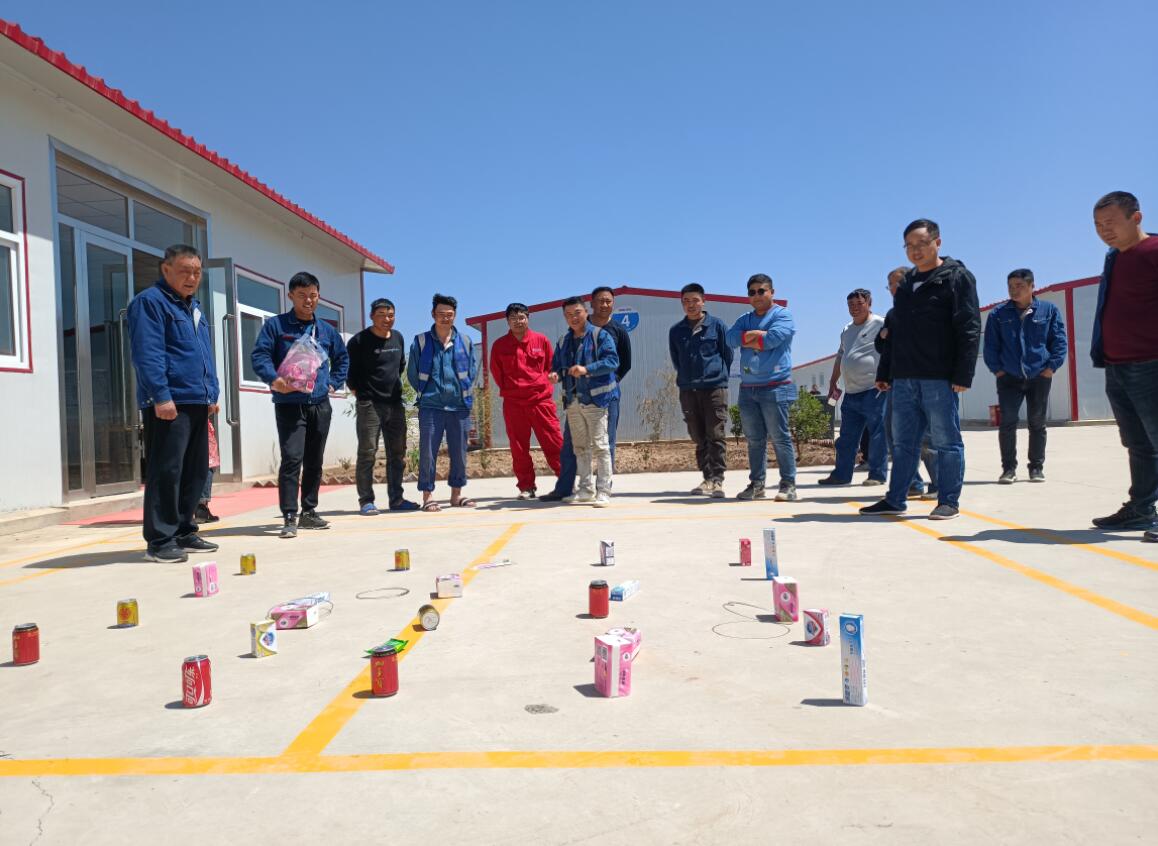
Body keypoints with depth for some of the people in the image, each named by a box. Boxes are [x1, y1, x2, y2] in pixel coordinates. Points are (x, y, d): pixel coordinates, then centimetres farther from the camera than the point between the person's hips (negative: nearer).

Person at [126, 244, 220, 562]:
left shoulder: (195, 307, 22)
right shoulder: (149, 302, -5)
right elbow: (147, 354, -15)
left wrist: (212, 394, 17)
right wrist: (161, 396, -21)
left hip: (197, 403, 9)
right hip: (168, 403, -9)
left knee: (195, 472, 11)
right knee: (166, 472, -8)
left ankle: (184, 532, 20)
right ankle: (159, 540, -2)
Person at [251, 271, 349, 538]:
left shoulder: (326, 330, 14)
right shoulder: (276, 325, 1)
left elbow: (342, 358, 26)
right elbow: (259, 355, -7)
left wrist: (333, 383, 12)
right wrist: (273, 379, -24)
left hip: (320, 405, 5)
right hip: (289, 404, -5)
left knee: (314, 462, 10)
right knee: (292, 459, -13)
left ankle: (309, 512, 22)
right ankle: (289, 517, -8)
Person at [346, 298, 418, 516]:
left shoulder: (398, 338, 11)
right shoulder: (359, 341, -6)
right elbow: (348, 371, -2)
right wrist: (359, 393, 1)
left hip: (395, 404, 6)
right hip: (369, 405, -6)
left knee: (397, 453, 9)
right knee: (367, 453, -4)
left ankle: (396, 498, 18)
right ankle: (366, 501, 2)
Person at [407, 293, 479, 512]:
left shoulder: (466, 342, 7)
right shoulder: (420, 342, 2)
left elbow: (473, 371, 12)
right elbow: (413, 373, 8)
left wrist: (465, 394, 6)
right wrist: (427, 394, 8)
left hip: (460, 406, 2)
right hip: (430, 406, -2)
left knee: (459, 452, 7)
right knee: (428, 451, -2)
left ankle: (457, 494, 18)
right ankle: (427, 495, 5)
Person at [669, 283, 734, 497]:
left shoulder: (717, 325, 2)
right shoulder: (676, 331, 10)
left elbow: (728, 354, 7)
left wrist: (719, 376, 6)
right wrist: (687, 378, 13)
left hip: (715, 388, -3)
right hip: (688, 390, 4)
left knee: (716, 436, -7)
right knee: (698, 438, 6)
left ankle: (717, 479, -6)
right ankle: (707, 478, 13)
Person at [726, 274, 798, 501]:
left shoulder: (782, 315, 1)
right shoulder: (745, 319, 18)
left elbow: (773, 338, -16)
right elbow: (730, 338, 0)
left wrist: (746, 341, -3)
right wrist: (758, 334, -10)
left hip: (775, 387, -6)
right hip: (748, 388, 6)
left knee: (780, 438, -4)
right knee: (754, 439, 9)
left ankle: (788, 485, 2)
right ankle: (756, 484, 17)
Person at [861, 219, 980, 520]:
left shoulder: (957, 277, -1)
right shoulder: (906, 284, 19)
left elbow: (969, 329, -9)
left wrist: (963, 374, -16)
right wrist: (884, 372, 17)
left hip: (939, 378, -6)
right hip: (903, 377, 6)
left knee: (947, 441, 1)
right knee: (903, 442, 9)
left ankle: (949, 501, 8)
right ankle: (895, 500, 15)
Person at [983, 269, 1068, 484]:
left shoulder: (1049, 310, 1)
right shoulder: (998, 314, 3)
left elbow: (1059, 341, 2)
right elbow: (990, 345, 6)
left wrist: (1051, 367, -7)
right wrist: (996, 369, -3)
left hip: (1039, 377, 0)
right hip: (1009, 378, 0)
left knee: (1037, 424, 8)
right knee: (1007, 423, -6)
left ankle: (1037, 467, 18)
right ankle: (1009, 468, 2)